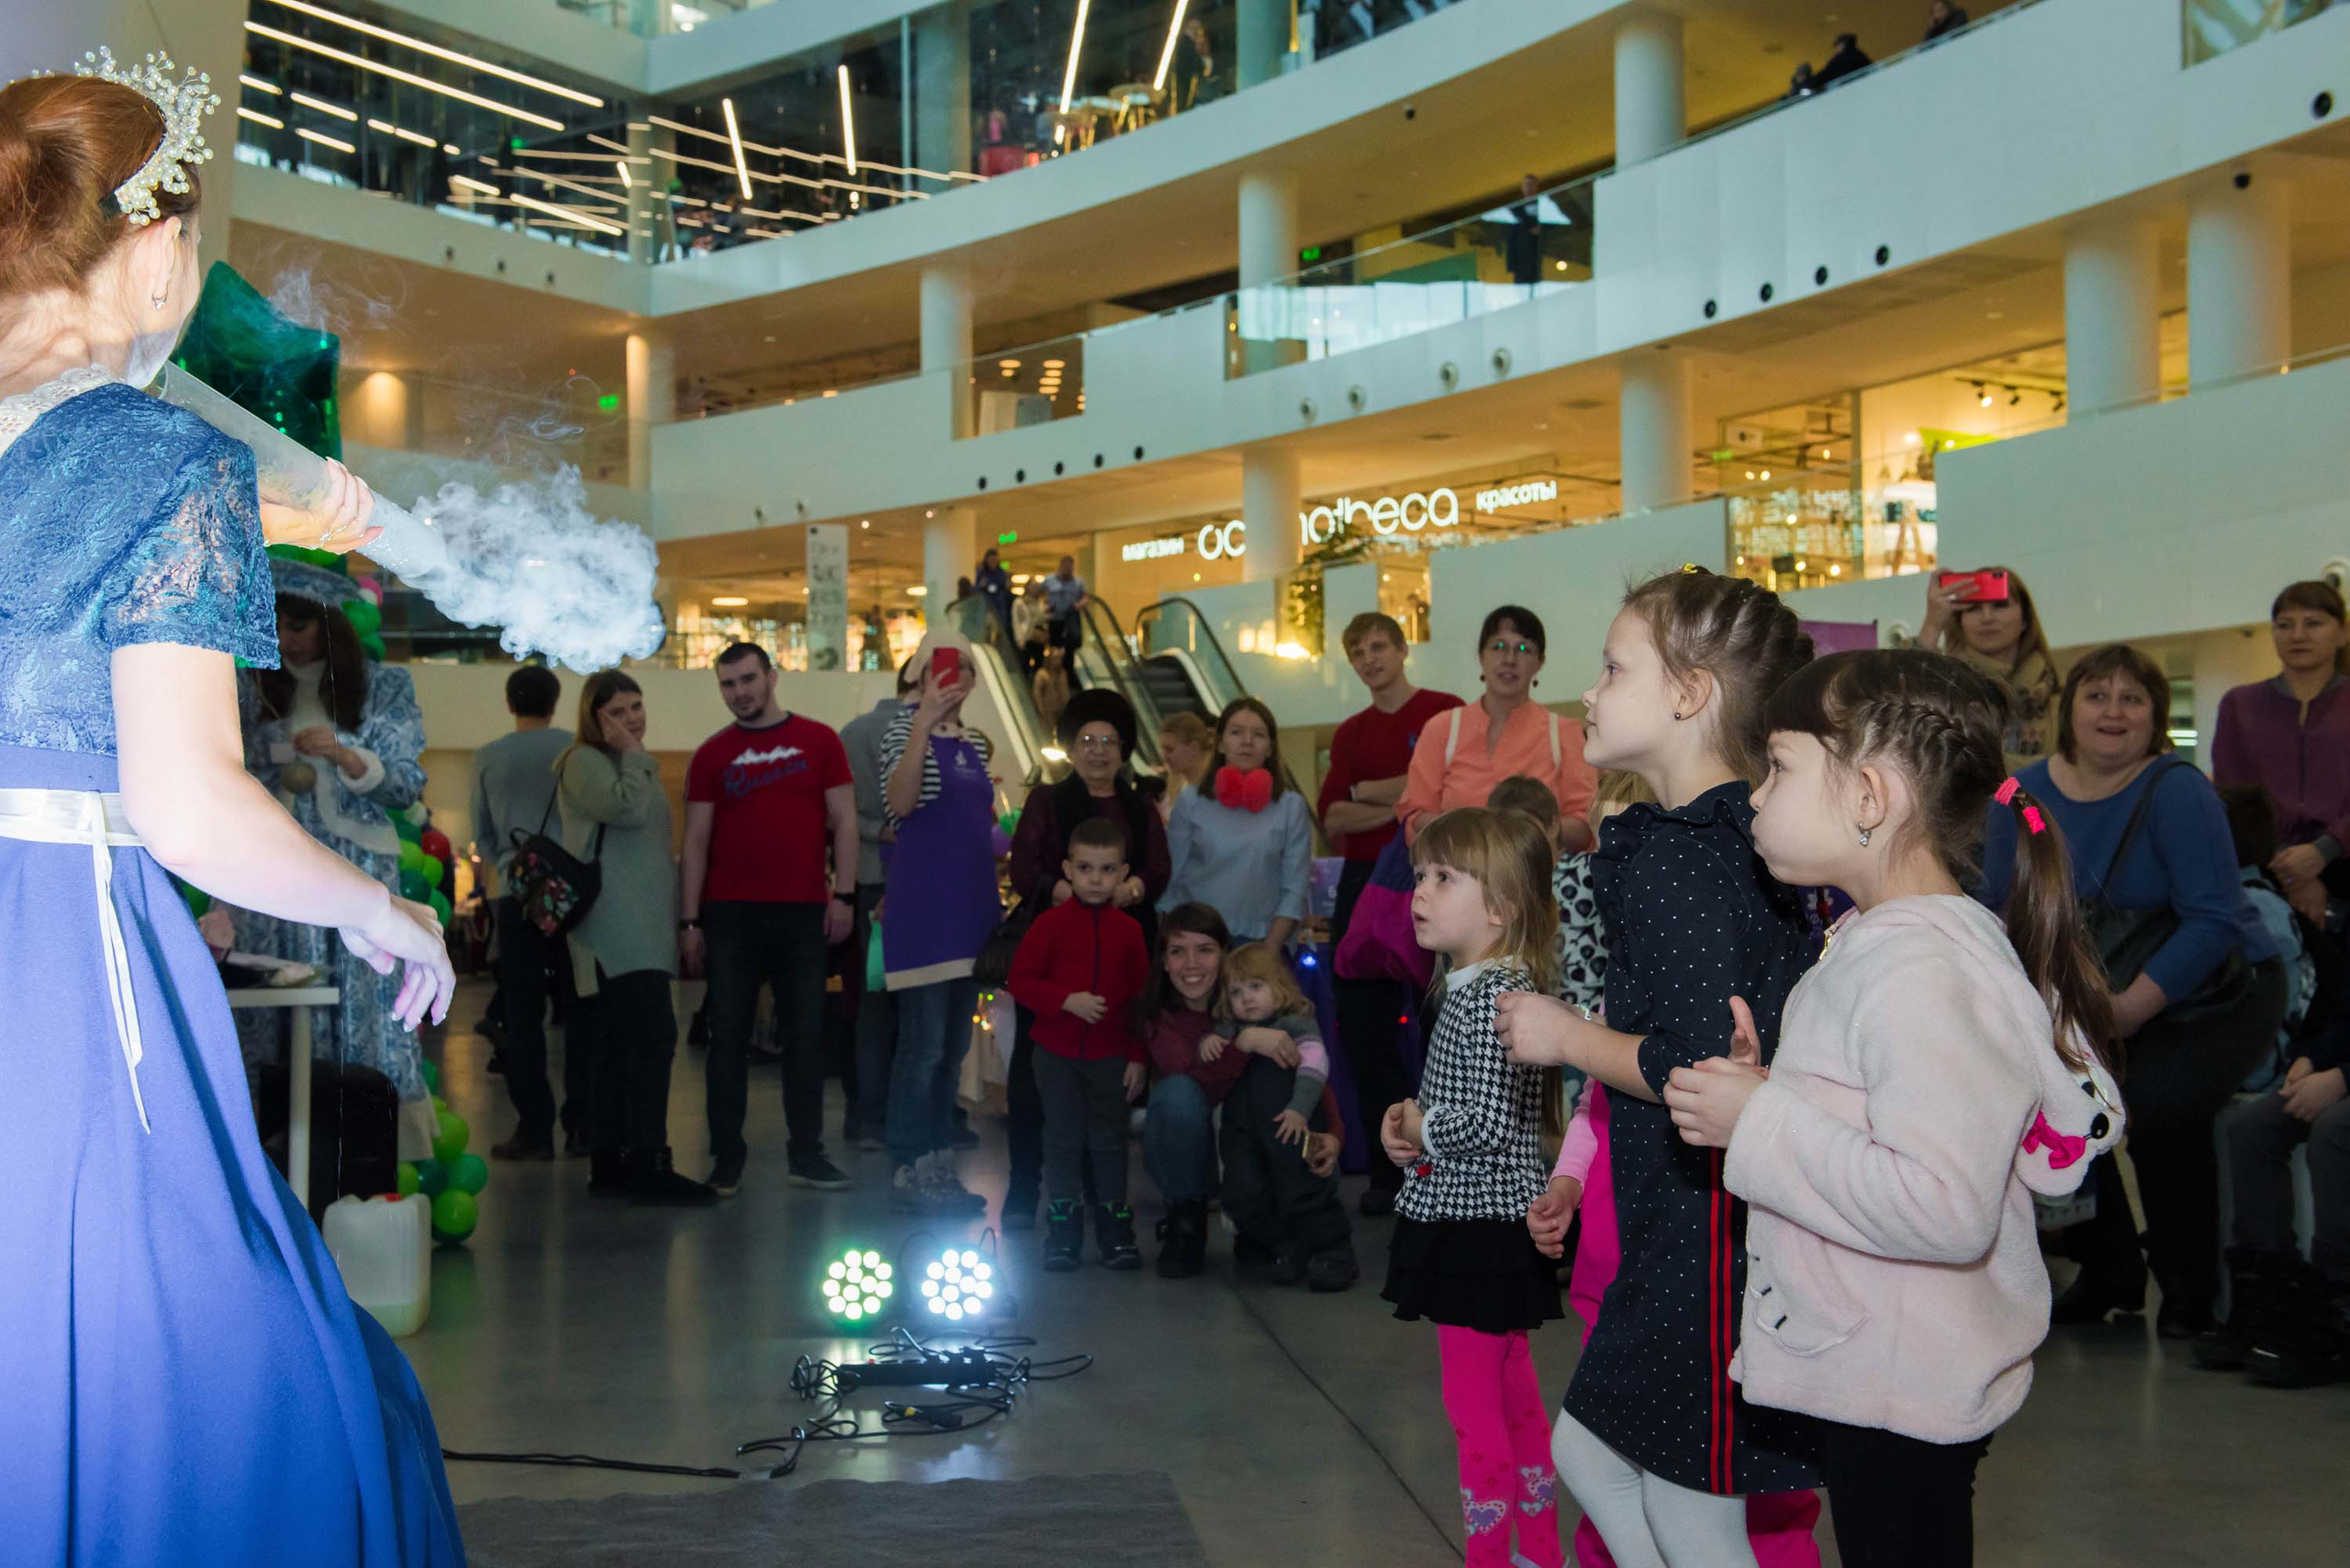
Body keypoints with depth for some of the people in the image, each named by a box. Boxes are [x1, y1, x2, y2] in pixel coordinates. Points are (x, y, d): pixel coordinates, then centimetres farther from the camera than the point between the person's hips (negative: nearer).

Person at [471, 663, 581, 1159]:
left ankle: (535, 1129, 2)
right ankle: (581, 1125, 6)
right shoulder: (578, 750, -2)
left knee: (524, 1016, 4)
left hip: (518, 896, 0)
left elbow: (482, 834, 11)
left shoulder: (488, 759, 2)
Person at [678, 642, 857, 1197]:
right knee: (728, 1035, 1)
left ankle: (806, 1153, 13)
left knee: (805, 1034, 5)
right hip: (730, 912, 0)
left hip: (804, 911, 0)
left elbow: (843, 822, 4)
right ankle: (726, 1158, 7)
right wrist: (689, 921, -1)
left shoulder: (818, 741, 5)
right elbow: (695, 841, 5)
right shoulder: (711, 755, 6)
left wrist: (844, 895, -5)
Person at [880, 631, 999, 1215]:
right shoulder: (905, 730, -7)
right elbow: (901, 802, -27)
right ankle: (908, 1174, 0)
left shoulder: (974, 743, 16)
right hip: (923, 904, -8)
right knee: (923, 1044, -7)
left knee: (954, 1046, 11)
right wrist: (924, 721, -34)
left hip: (969, 906, 8)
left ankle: (938, 1168, 18)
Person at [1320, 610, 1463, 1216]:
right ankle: (1388, 1170, 10)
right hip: (1365, 886, 5)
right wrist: (1403, 806, -11)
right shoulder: (1350, 734, 16)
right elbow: (1332, 817, 3)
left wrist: (1366, 792, -8)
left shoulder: (1446, 712, 2)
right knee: (1365, 1029, 3)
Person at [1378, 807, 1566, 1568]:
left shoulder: (1490, 995, -20)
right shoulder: (1475, 985, 10)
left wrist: (1421, 1129, -11)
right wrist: (1411, 1120, 4)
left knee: (1475, 1407, -1)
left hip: (1477, 1231, -10)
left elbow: (1489, 1123, -27)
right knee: (1514, 1400, 17)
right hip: (1476, 1224, 10)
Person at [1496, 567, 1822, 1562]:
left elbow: (1703, 1066, -28)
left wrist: (1570, 1037, -13)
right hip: (1681, 1226, 10)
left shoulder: (1679, 856, -20)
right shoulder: (1736, 838, 10)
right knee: (1587, 1450, 22)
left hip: (1716, 1232, -10)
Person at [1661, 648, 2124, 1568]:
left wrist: (1758, 1126, -26)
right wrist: (1763, 1088, 2)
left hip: (1902, 1393, -10)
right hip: (1862, 1371, 10)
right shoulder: (1872, 941, 9)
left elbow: (1944, 1206, -34)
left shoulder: (1922, 972, -24)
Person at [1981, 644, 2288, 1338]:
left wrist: (2131, 1008, -30)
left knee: (2159, 1103, -28)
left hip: (2217, 995, -5)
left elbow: (2213, 922, -23)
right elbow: (2000, 907, 1)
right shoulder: (2026, 793, -3)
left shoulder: (2176, 792, -19)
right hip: (2102, 997, 5)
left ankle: (2190, 1293, -4)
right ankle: (2108, 1273, 10)